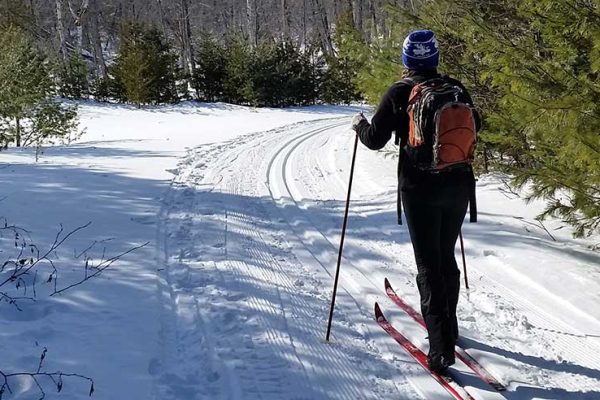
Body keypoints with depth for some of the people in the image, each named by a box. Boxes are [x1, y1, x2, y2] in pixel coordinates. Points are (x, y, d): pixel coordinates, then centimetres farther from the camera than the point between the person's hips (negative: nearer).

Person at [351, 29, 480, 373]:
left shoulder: (400, 93, -8)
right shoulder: (455, 88, 3)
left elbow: (375, 140, -5)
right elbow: (475, 125, 20)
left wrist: (360, 124, 15)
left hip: (420, 188, -4)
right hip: (459, 185, 4)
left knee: (429, 264, -1)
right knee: (447, 256, 21)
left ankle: (442, 348, -9)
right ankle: (449, 326, 37)